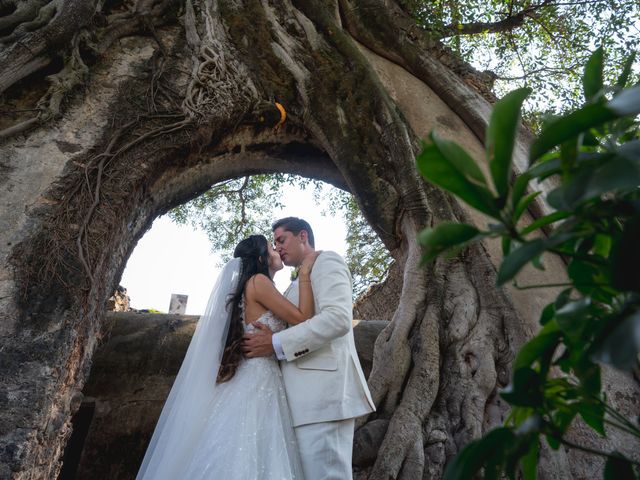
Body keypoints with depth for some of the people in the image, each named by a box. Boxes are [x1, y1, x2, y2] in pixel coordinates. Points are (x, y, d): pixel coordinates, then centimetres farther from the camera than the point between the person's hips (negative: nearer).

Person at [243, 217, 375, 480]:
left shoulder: (327, 261, 0)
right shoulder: (299, 281, 27)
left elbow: (337, 318, -17)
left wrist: (276, 343, -17)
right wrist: (268, 337, 9)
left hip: (322, 388, -9)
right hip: (307, 392, 9)